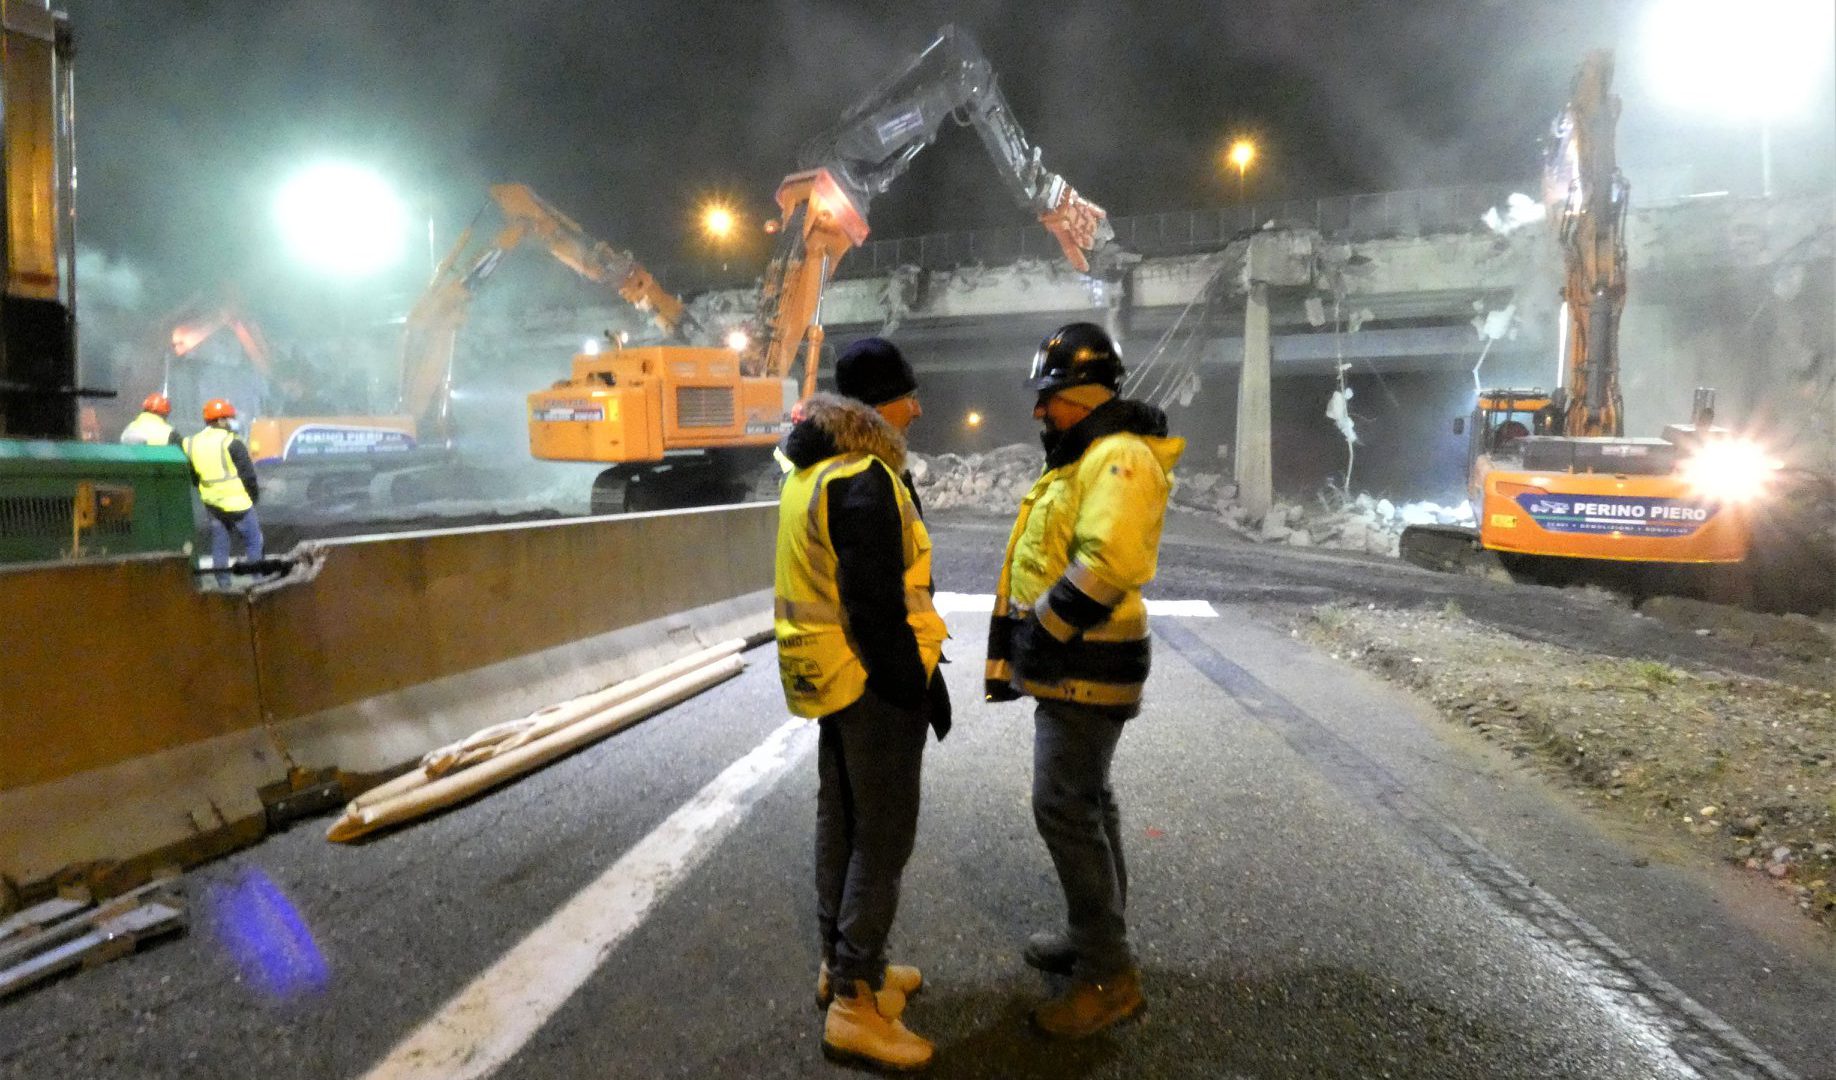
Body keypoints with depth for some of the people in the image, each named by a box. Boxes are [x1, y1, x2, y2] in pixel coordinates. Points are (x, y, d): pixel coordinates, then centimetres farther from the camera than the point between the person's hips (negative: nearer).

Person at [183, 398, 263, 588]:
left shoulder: (192, 444, 7)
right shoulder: (230, 442, -12)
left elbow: (192, 477, 13)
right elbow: (248, 474, -11)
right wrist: (255, 495, 2)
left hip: (212, 504, 6)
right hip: (237, 503, -6)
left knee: (219, 543, 14)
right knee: (252, 540, 5)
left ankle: (222, 580, 16)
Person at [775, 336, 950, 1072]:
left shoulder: (813, 469, 11)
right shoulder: (865, 479, -22)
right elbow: (877, 605, -25)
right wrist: (920, 683, -16)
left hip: (829, 674, 10)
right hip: (873, 682, -10)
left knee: (842, 822, 19)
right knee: (884, 838, 0)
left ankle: (841, 962, 33)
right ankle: (855, 1004, 9)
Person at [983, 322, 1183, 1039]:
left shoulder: (1120, 458, -18)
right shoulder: (1081, 461, 16)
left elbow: (1106, 565, -31)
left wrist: (1038, 635, -19)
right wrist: (1012, 649, 15)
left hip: (1085, 669, -10)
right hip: (1070, 664, 10)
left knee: (1065, 810, -6)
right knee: (1085, 802, 18)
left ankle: (1108, 975, 6)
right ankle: (1096, 935, 32)